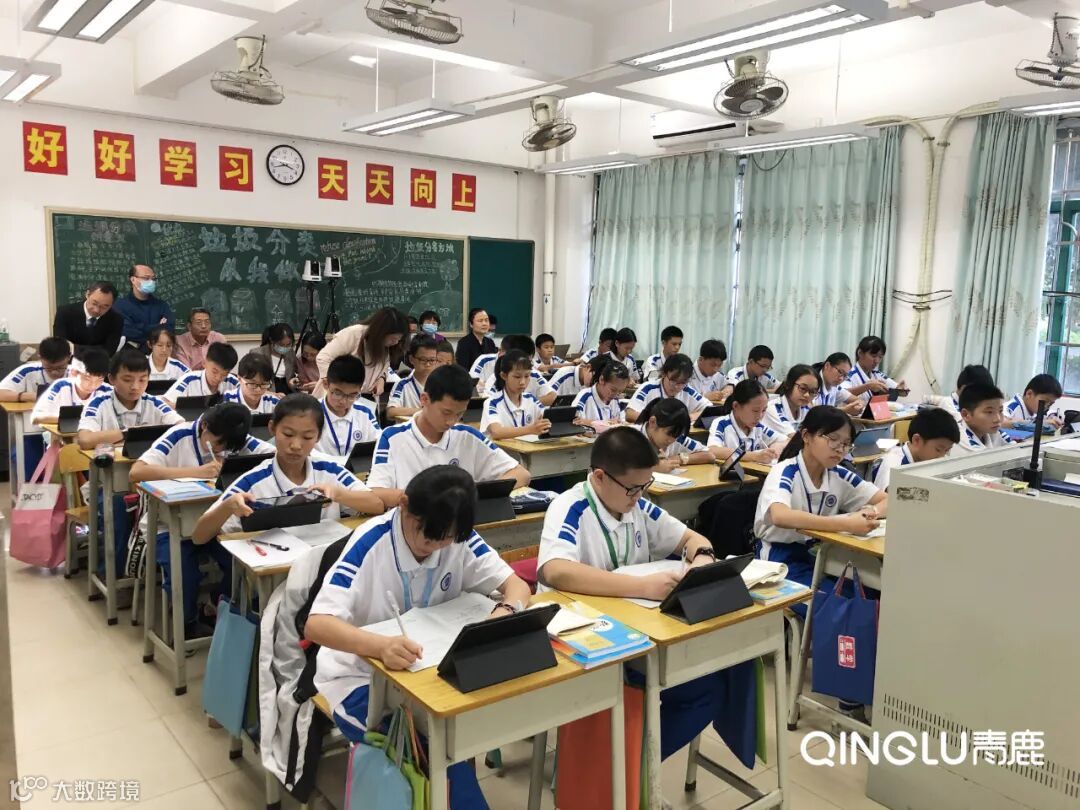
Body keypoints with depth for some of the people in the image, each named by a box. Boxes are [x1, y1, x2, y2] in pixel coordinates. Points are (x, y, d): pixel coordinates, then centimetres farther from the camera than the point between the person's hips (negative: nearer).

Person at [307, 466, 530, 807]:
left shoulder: (459, 541, -8)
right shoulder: (370, 542, -23)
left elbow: (516, 585, -7)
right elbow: (316, 624, -31)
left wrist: (504, 612, -32)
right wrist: (381, 646, -50)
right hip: (360, 679, -5)